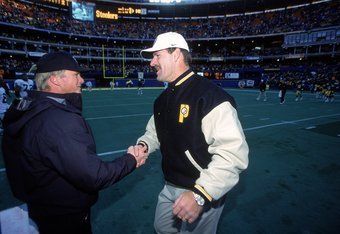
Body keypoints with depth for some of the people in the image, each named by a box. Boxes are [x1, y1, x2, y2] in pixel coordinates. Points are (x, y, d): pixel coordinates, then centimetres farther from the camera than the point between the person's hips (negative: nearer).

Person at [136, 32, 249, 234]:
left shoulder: (210, 96, -24)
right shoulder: (163, 99, 5)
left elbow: (233, 153, -29)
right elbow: (155, 131, 17)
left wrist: (200, 195, -31)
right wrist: (144, 145, -4)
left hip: (203, 194, -8)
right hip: (170, 187, 8)